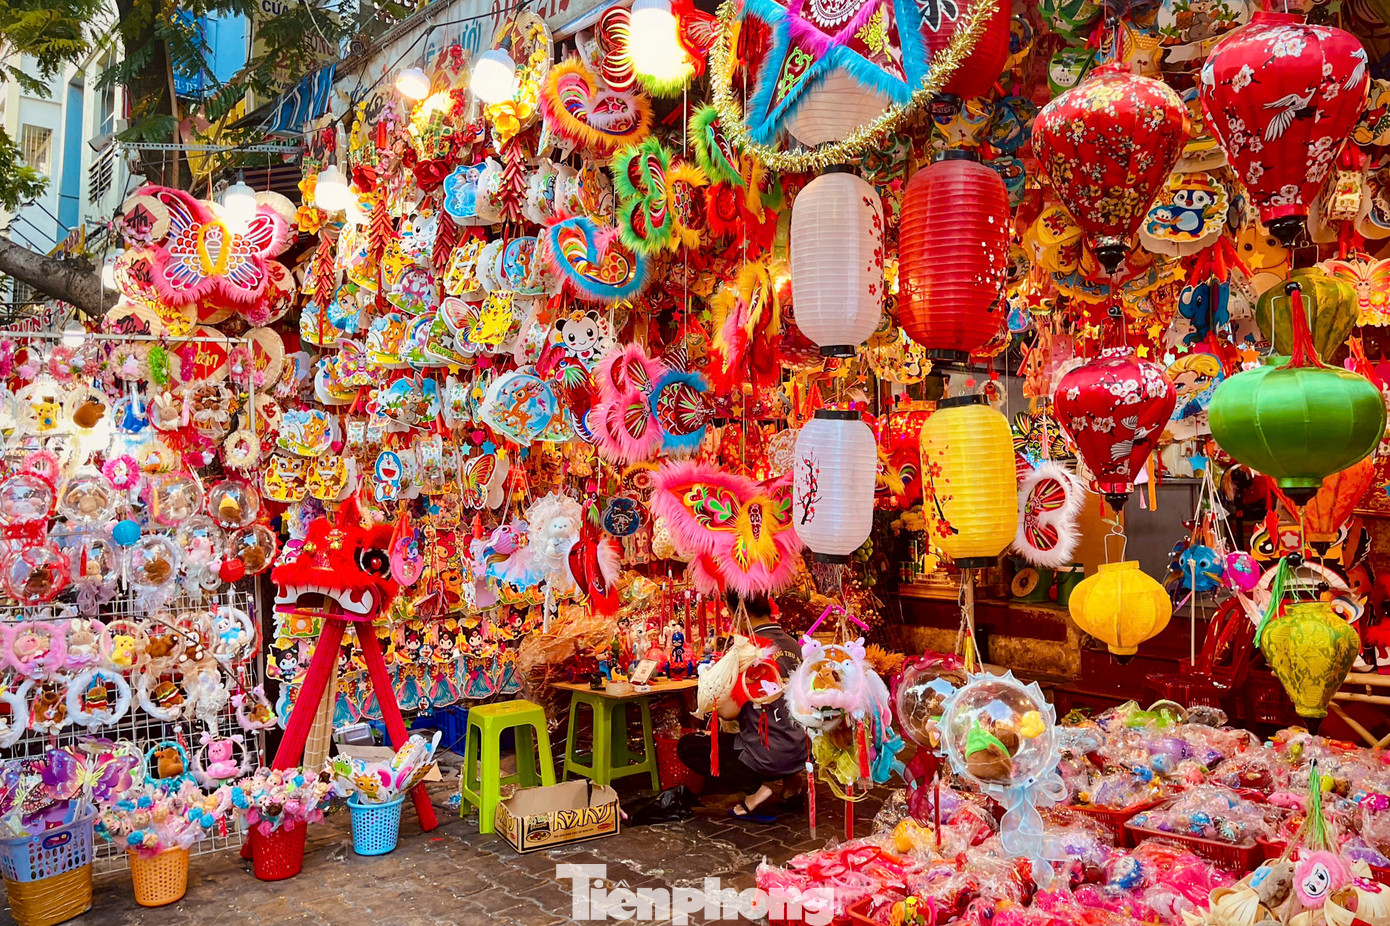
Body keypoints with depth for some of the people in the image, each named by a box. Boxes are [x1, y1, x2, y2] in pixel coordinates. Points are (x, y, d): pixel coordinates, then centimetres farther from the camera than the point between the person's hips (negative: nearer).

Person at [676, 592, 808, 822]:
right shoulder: (793, 644, 5)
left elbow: (729, 711, -22)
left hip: (768, 758, -7)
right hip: (801, 753, 7)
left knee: (687, 746, 9)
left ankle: (754, 787, -2)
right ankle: (790, 780, 18)